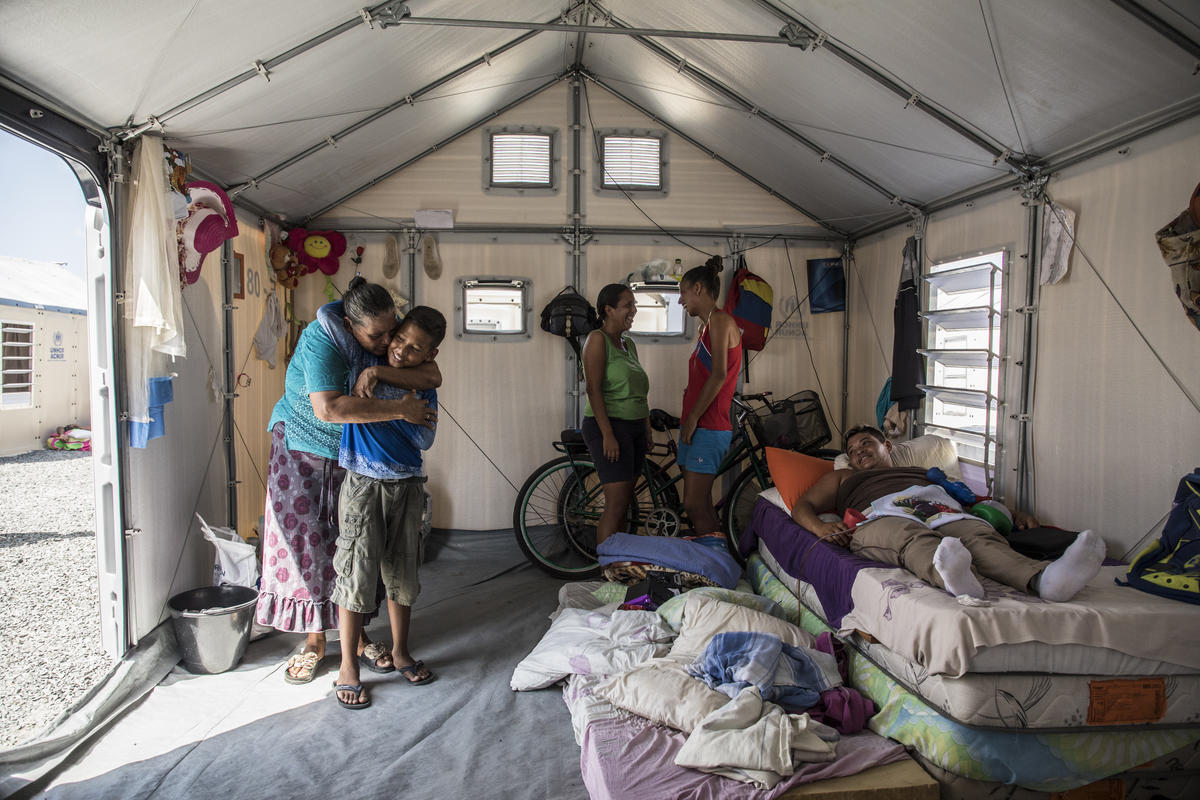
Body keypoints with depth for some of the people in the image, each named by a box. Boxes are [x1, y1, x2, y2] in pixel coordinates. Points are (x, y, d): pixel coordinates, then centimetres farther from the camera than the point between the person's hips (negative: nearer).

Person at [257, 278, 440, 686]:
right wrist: (400, 409, -39)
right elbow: (328, 408, -40)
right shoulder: (321, 339, -28)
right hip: (303, 451, -3)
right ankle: (314, 640, 18)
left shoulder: (395, 339, -12)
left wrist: (380, 371, -36)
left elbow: (433, 377, -23)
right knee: (305, 542, 2)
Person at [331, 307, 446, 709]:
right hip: (363, 483, -3)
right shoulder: (365, 362, -5)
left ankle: (400, 652, 30)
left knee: (403, 571, 12)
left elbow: (425, 441, 0)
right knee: (358, 570, -3)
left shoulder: (424, 385, 3)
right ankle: (347, 667, 11)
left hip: (406, 486, 3)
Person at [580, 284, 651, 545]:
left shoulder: (628, 343, 16)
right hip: (609, 426, -8)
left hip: (634, 428, 8)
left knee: (624, 502, 9)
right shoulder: (598, 339, -8)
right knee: (616, 504, -11)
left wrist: (647, 429, 15)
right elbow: (594, 389, -16)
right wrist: (608, 434, -21)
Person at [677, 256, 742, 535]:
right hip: (695, 427, 9)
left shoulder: (720, 319, -8)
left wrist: (693, 418, -17)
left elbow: (718, 375, -18)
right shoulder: (707, 326, 21)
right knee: (701, 506, 9)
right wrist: (687, 422, 16)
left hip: (709, 427, -9)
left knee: (694, 506, -11)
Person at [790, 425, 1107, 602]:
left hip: (943, 515, 3)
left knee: (981, 535, -33)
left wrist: (1013, 515, 14)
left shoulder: (924, 473, 43)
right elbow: (803, 506, 25)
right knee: (915, 539, -40)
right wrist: (819, 526, -1)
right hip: (883, 517, -3)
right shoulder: (841, 478, 39)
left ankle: (1043, 578, -61)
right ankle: (951, 575, -73)